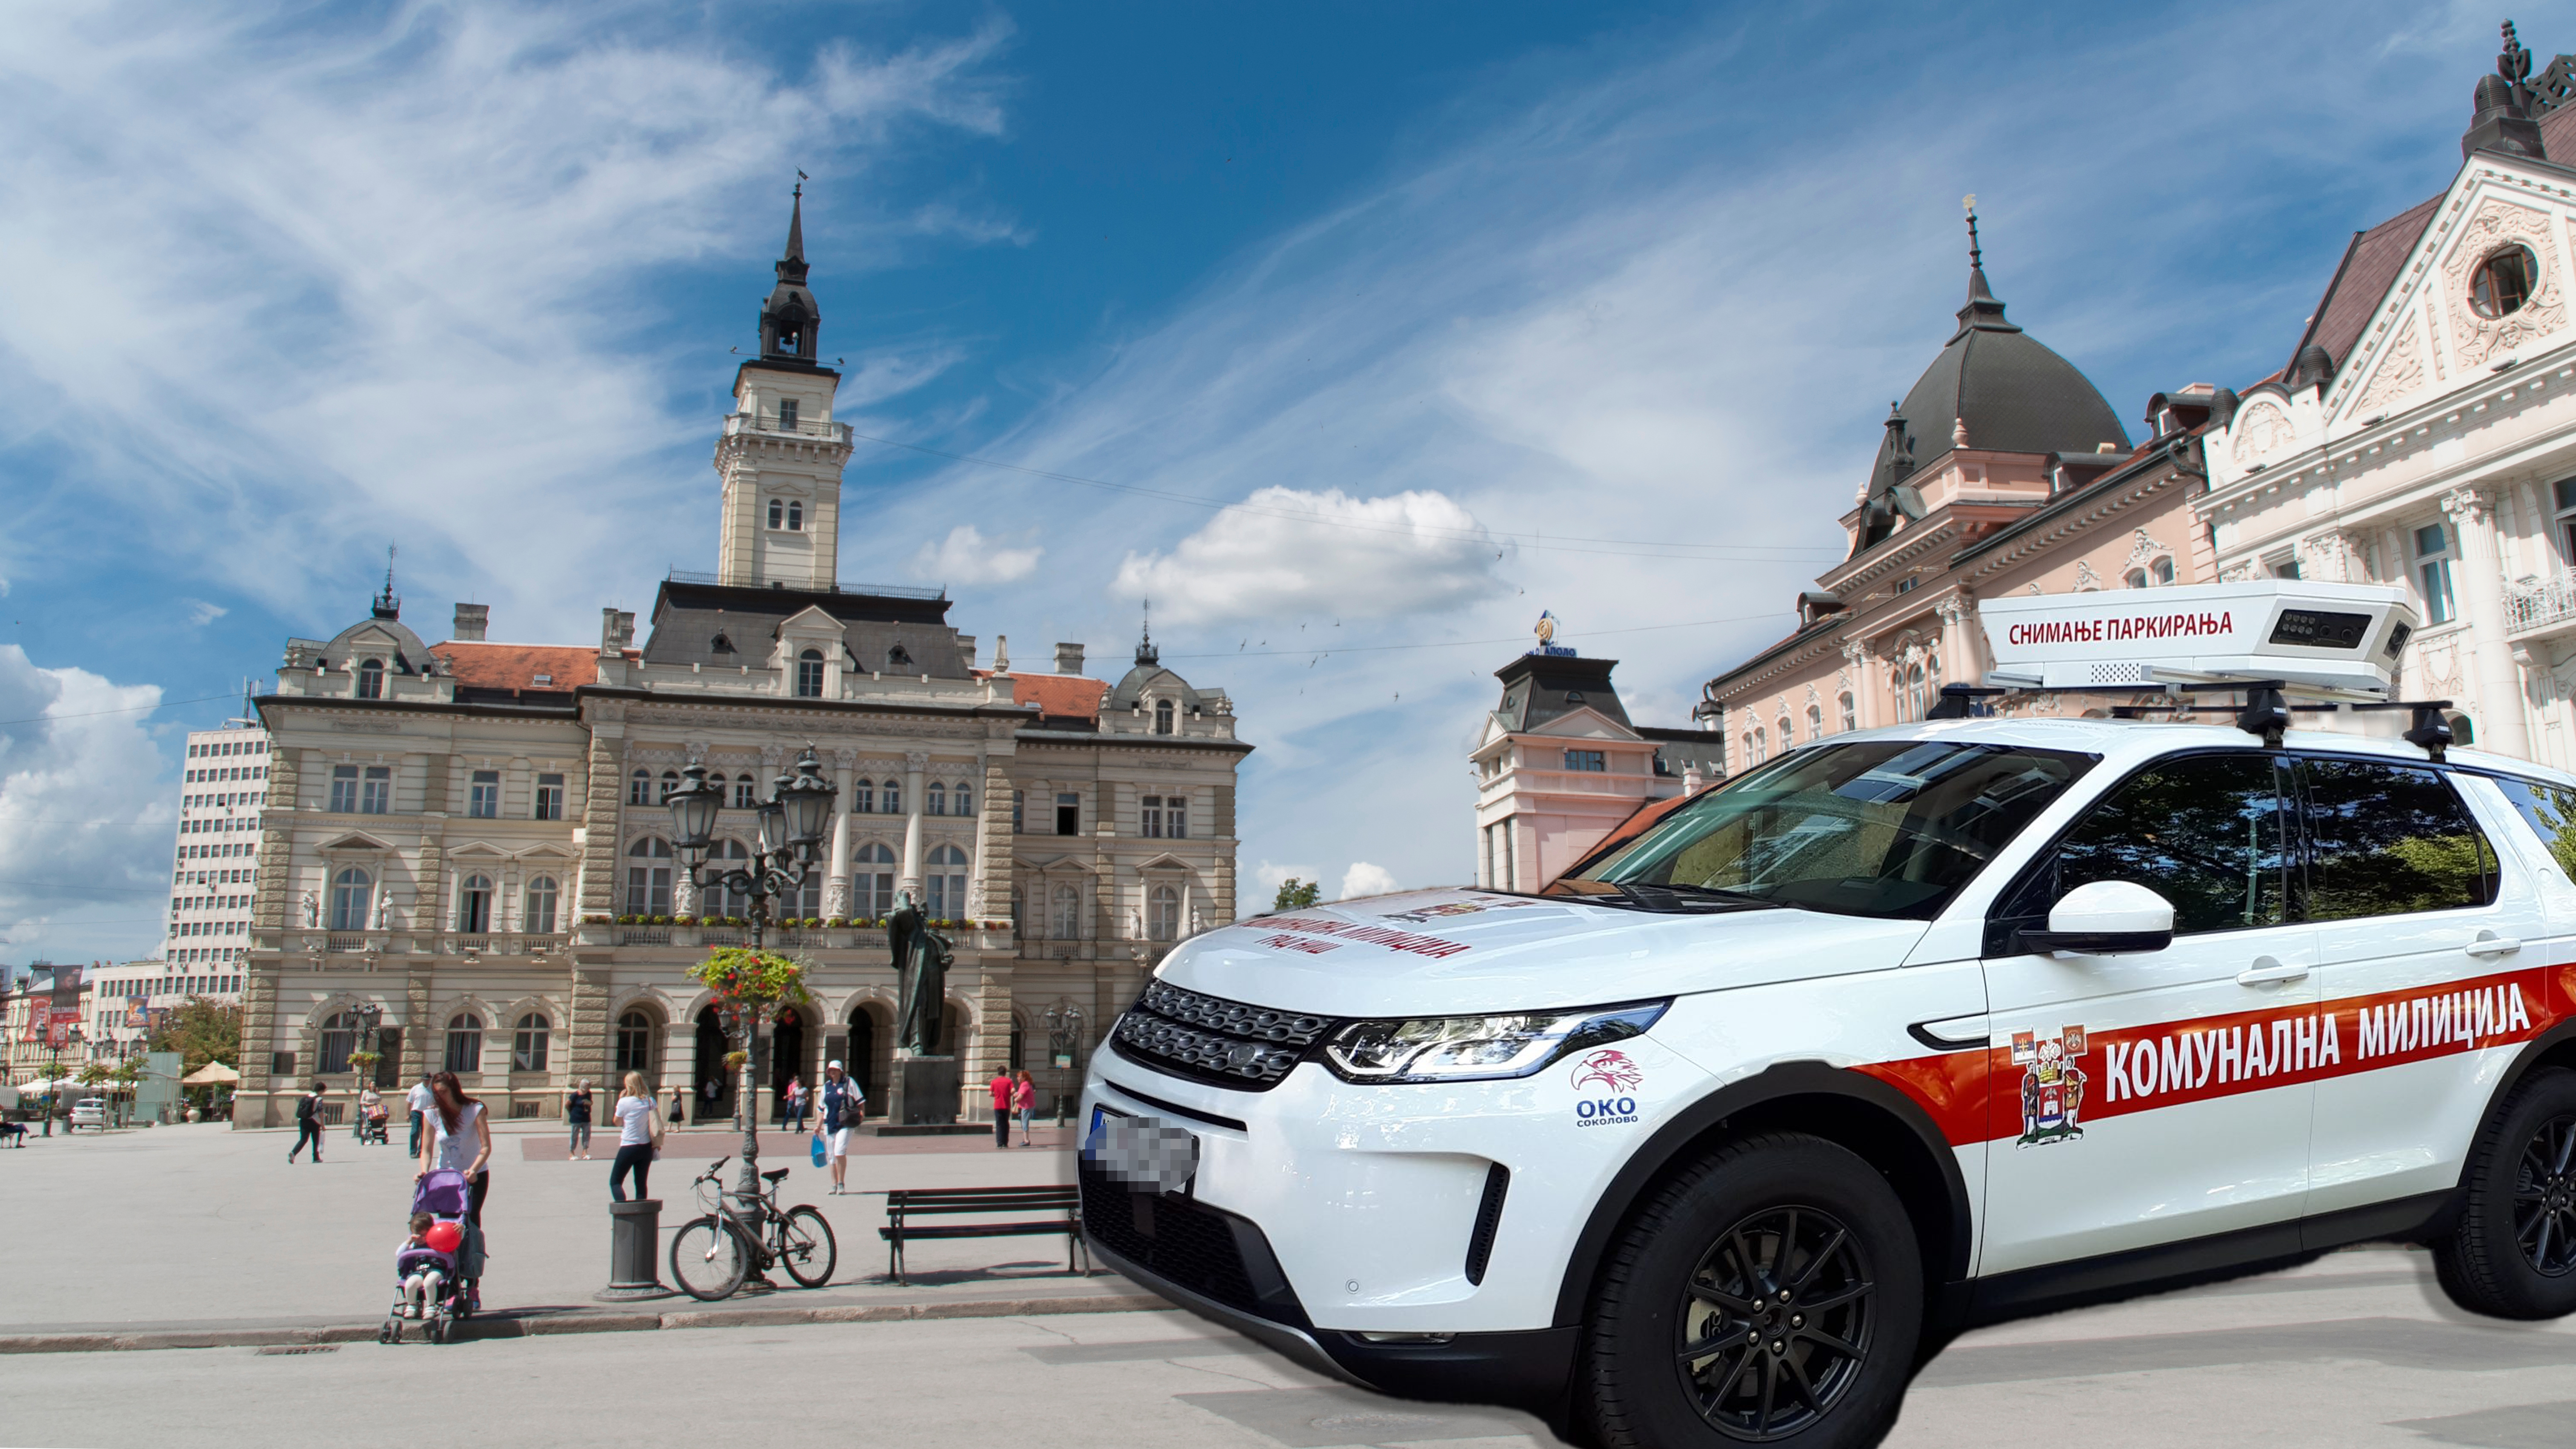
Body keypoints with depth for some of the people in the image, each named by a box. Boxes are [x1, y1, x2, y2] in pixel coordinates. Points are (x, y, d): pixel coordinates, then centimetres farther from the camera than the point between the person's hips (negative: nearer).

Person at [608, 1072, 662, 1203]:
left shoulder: (624, 1102, -12)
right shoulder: (650, 1101, 1)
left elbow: (618, 1123, 2)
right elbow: (656, 1124, 7)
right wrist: (657, 1143, 15)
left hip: (629, 1147, -5)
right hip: (646, 1148, 5)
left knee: (615, 1182, 4)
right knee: (641, 1183, 14)